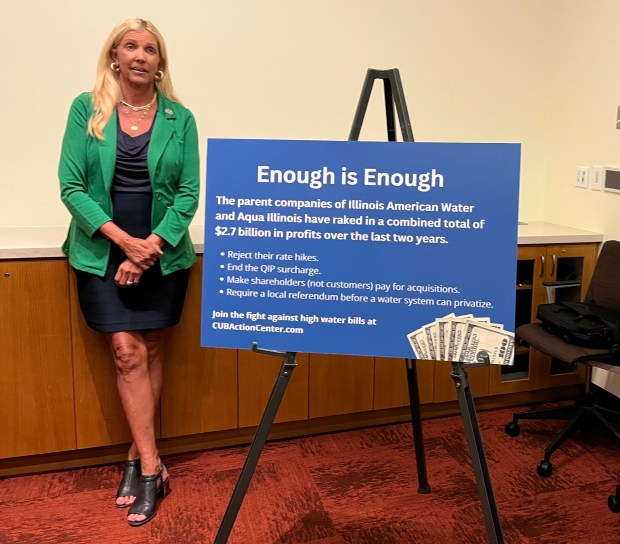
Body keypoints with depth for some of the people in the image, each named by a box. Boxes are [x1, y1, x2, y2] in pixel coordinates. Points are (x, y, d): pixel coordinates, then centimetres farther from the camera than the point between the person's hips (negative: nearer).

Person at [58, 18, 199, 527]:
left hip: (163, 254, 1)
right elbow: (71, 185, -5)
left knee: (151, 351, 6)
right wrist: (123, 240, -15)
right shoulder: (87, 109, 0)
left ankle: (137, 459, 22)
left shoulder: (180, 119, 2)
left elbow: (189, 193, -2)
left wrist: (151, 247, -14)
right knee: (127, 351, -6)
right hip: (104, 252, -1)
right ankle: (151, 467, 4)